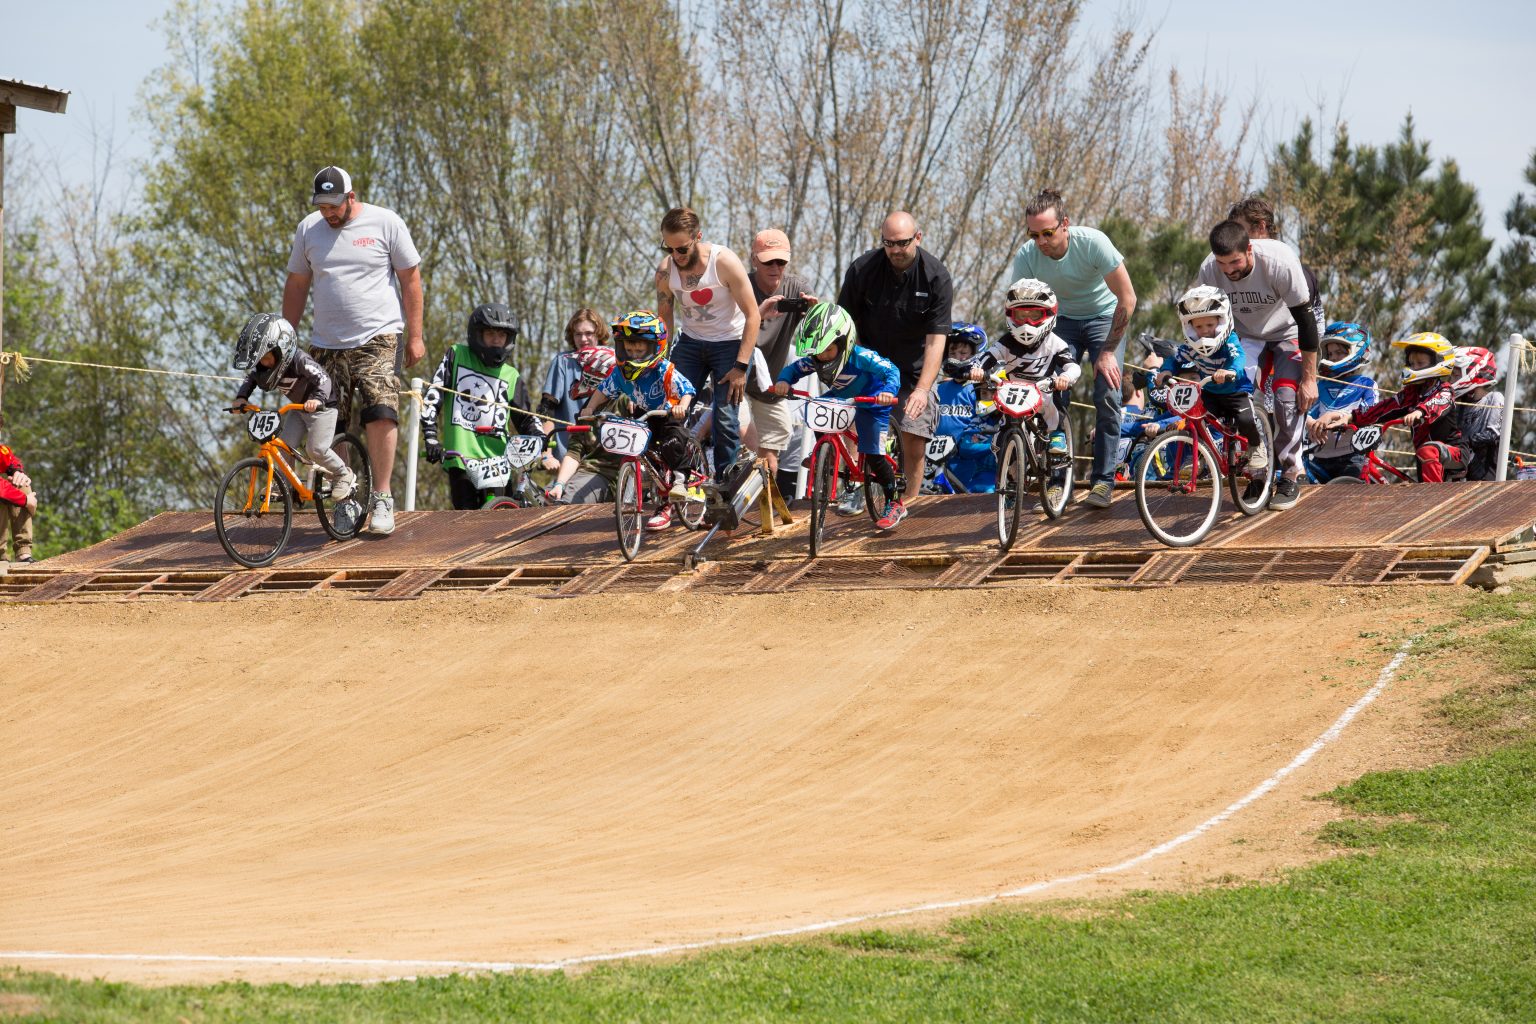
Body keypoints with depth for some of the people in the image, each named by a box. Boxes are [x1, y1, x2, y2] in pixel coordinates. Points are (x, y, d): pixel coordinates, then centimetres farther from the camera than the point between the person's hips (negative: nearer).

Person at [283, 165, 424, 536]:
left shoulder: (385, 223, -3)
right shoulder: (309, 229, 6)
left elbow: (411, 280, 2)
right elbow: (296, 286, 15)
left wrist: (415, 337, -1)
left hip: (379, 339, -4)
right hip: (327, 344, 4)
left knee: (381, 413, -19)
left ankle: (381, 498, -11)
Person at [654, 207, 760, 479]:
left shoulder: (725, 262, -21)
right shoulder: (665, 270, -10)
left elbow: (752, 315, -17)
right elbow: (664, 321, 5)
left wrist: (741, 367, -20)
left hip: (730, 342, -3)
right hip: (690, 342, 3)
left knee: (725, 417, -13)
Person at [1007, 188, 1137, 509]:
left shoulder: (1092, 242, -30)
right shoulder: (1026, 257, -22)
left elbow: (1127, 298, -23)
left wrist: (1108, 351, -23)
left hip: (1103, 317, -2)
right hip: (1063, 320, 3)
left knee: (1107, 395, -18)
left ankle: (1103, 479, -8)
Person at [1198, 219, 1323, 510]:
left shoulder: (1279, 262, -36)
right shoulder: (1209, 271, -25)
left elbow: (1305, 319, -27)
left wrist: (1310, 378, -24)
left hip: (1287, 333, -3)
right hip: (1246, 336, 3)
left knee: (1288, 398, -20)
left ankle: (1290, 478, -8)